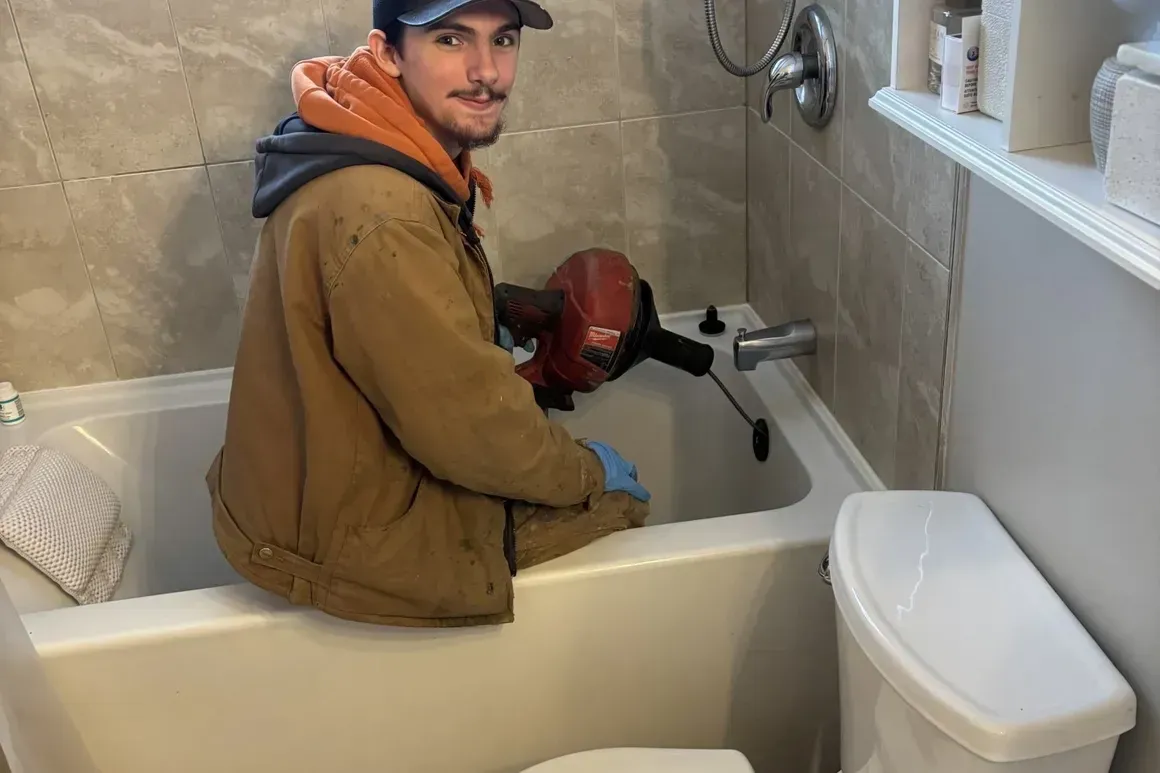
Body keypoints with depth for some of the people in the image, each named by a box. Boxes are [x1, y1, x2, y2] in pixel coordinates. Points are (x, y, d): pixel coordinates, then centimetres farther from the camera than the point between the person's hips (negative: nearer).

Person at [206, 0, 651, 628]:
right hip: (340, 538, -9)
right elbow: (473, 426, -26)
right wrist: (590, 473, -10)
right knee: (615, 504, 1)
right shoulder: (377, 217, -32)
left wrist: (484, 340, 3)